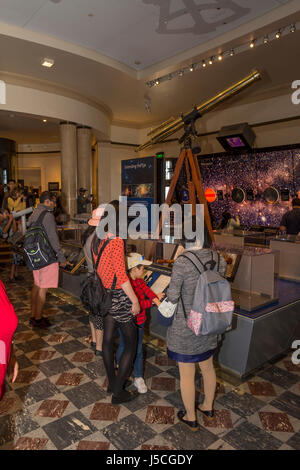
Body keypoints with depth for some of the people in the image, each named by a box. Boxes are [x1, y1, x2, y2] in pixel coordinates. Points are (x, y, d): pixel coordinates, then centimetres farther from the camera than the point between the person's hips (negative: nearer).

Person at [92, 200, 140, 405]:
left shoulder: (97, 239, 3)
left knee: (108, 338, 19)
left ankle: (112, 382, 38)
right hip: (119, 296, -8)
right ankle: (118, 392, 17)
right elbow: (121, 276, -23)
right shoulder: (116, 241, -23)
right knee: (131, 344, 7)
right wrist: (135, 301, -15)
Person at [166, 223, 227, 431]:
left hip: (185, 326, -6)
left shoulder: (182, 262, -25)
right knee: (207, 366, 26)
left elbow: (173, 296, -19)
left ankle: (191, 418, 35)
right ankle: (208, 407, 48)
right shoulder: (216, 258, -7)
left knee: (187, 373, 14)